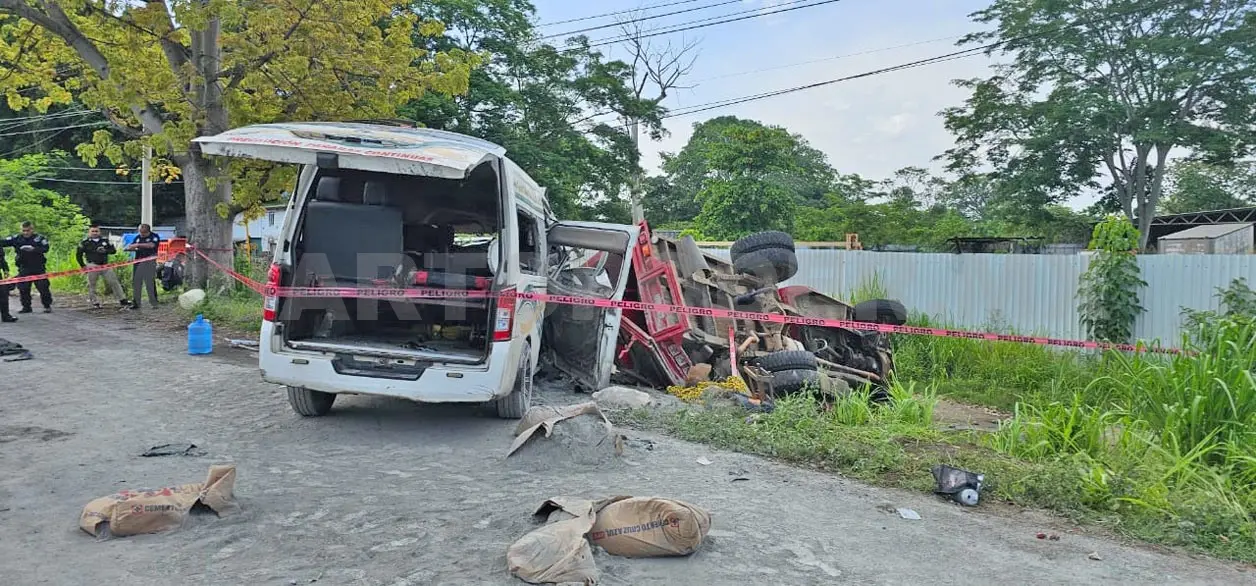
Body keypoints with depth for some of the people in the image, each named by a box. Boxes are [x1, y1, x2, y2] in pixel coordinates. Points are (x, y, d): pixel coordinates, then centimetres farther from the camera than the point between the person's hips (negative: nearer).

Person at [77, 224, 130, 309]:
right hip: (92, 266, -2)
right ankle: (94, 302, 13)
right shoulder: (85, 242, 1)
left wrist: (105, 251, -11)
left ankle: (122, 300, 3)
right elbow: (78, 254, 5)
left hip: (105, 265, 2)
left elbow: (113, 250, 9)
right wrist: (83, 266, -1)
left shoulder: (105, 240, 10)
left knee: (114, 282, 0)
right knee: (91, 285, 2)